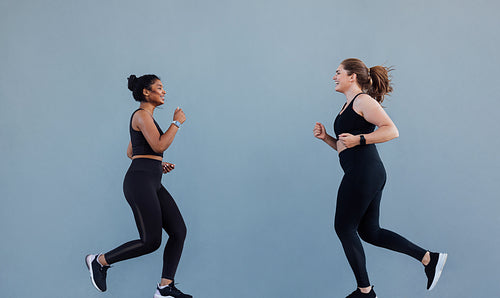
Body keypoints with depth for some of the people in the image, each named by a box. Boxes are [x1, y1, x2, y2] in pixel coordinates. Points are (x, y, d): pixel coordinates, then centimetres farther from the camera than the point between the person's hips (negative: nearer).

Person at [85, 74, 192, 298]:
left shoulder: (146, 118, 22)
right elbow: (159, 146, -18)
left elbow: (130, 152, 28)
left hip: (153, 184, 10)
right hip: (140, 182, -10)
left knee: (179, 231, 0)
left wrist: (158, 165, 20)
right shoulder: (141, 114, -7)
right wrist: (177, 122, -6)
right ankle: (99, 261, 9)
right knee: (151, 241, -8)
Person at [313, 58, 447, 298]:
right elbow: (344, 147, 26)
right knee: (369, 232, 13)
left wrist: (358, 139, -19)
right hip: (371, 174, 10)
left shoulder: (363, 100, -7)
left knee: (344, 228, 0)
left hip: (363, 174, -10)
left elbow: (392, 130, -16)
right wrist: (326, 137, 10)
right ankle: (429, 258, 16)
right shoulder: (348, 105, 22)